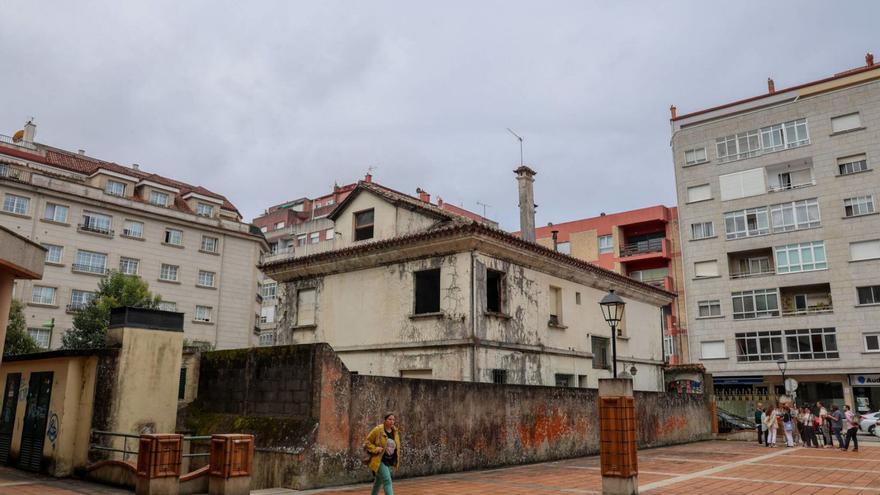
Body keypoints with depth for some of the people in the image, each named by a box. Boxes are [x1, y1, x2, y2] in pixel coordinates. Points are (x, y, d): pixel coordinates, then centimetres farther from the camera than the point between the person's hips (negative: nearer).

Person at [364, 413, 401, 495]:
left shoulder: (395, 432, 5)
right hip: (379, 461, -6)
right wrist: (376, 449, -20)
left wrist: (396, 460, 11)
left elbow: (396, 446, 21)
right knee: (387, 481, -16)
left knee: (379, 481, 20)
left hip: (389, 462, 6)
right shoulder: (378, 430, -14)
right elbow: (367, 443, -8)